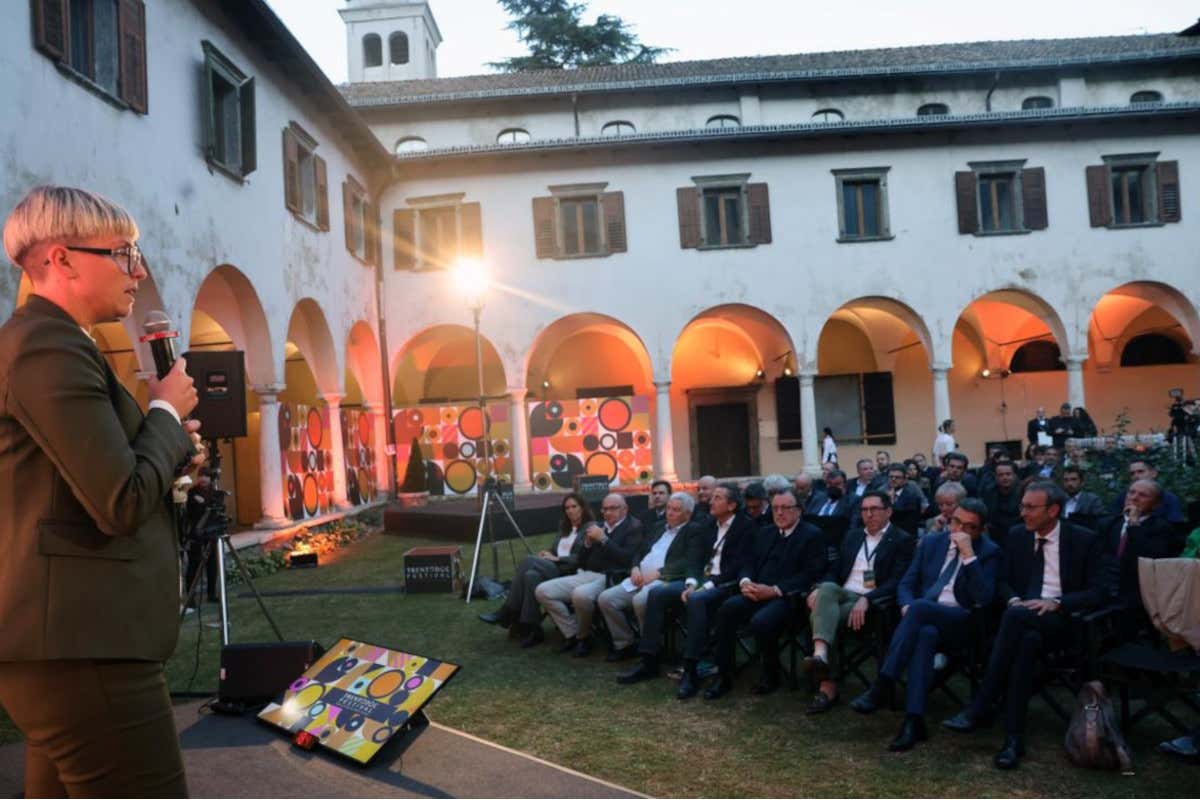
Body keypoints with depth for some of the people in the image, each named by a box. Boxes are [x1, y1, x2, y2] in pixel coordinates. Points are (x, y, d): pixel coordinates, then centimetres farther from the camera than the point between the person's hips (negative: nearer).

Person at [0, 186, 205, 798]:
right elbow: (121, 504, -21)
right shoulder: (52, 346, -15)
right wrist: (167, 411, -6)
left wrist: (169, 451, 8)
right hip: (83, 646, -11)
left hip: (68, 637, 11)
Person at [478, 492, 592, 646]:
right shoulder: (565, 528, 25)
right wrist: (546, 555, 0)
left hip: (571, 572, -7)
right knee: (531, 575, -28)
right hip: (554, 568, 7)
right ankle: (532, 630, -27)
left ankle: (506, 615, -20)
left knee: (528, 561, -26)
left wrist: (557, 558, -13)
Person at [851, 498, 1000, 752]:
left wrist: (969, 555, -16)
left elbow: (984, 599, -10)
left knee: (920, 607, -35)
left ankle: (882, 687, -36)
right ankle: (914, 720, -43)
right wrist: (907, 607, -8)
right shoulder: (931, 542, 15)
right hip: (923, 618, 3)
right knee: (925, 634, -36)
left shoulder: (989, 552, 4)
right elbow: (906, 583, 14)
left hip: (960, 624, -3)